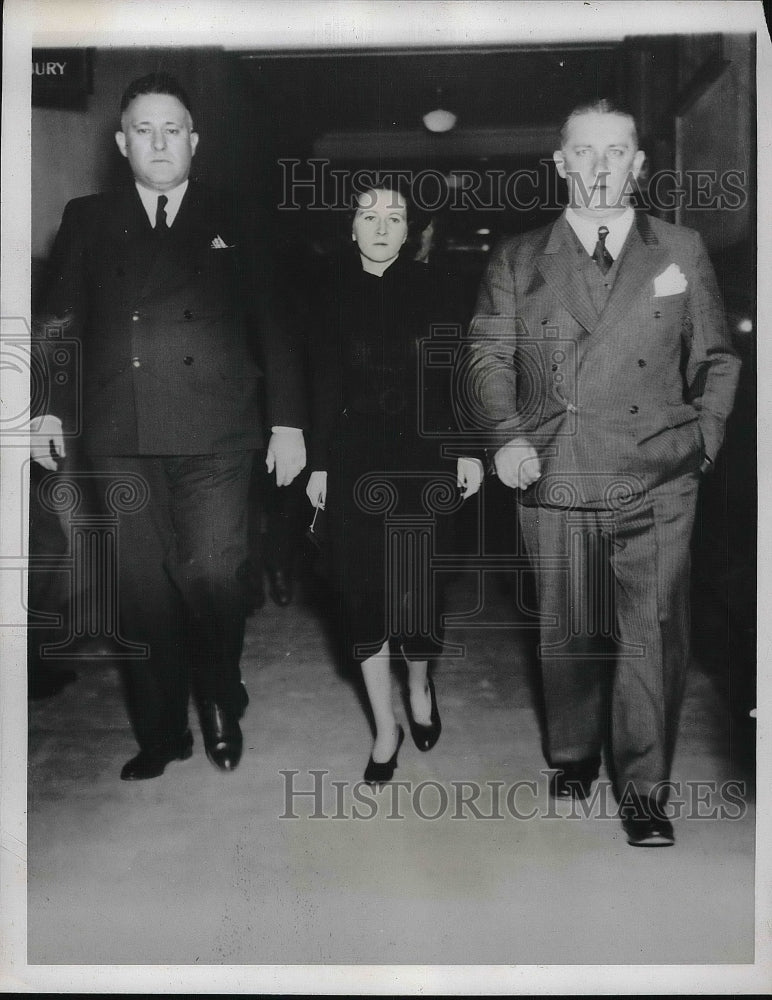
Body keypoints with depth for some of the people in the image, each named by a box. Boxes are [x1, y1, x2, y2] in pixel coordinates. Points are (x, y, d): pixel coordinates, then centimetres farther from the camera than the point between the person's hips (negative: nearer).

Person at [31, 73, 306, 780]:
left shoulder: (234, 222, 11)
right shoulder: (87, 220, 15)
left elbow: (274, 325, 8)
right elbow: (57, 321, 13)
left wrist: (288, 421, 1)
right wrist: (47, 407, 2)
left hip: (214, 437, -2)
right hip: (119, 442, 2)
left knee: (213, 577, -8)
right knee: (143, 592, 6)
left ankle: (221, 708, 19)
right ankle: (160, 734, 21)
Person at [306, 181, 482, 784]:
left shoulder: (428, 288, 2)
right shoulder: (334, 294, 4)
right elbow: (324, 385, 5)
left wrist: (469, 449, 0)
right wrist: (318, 463, 4)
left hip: (421, 455, -1)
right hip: (356, 459, 1)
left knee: (413, 587, -4)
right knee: (362, 590, 2)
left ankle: (420, 684, 29)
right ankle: (386, 727, 17)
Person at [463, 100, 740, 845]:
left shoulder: (682, 253, 10)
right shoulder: (517, 260, 8)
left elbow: (715, 359, 14)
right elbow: (487, 353, 4)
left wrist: (706, 438, 5)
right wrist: (505, 435, -11)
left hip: (656, 484, 0)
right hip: (554, 481, 1)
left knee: (653, 636, -1)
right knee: (566, 632, 12)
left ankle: (644, 791, 15)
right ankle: (572, 757, 34)